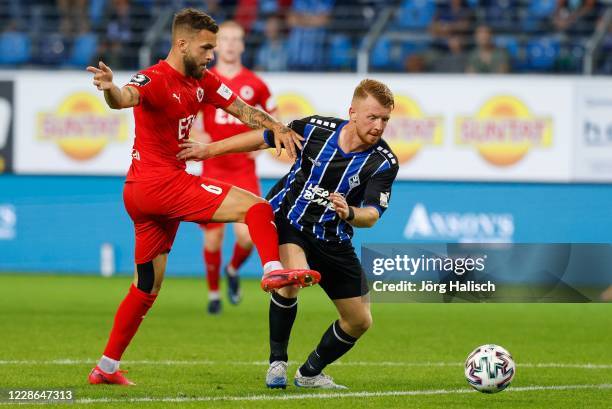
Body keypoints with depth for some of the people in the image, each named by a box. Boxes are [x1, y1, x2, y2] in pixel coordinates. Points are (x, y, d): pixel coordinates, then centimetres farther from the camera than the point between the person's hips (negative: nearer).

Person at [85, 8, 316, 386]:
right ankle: (274, 270, -32)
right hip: (159, 183, -9)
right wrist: (111, 89, -61)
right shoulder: (155, 80, -16)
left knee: (148, 287, 15)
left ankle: (106, 368, 20)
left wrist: (276, 127, -12)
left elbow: (241, 109, 8)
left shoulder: (202, 81, 11)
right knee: (256, 207, -15)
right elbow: (126, 98, -36)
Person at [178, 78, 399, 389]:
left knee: (360, 321, 4)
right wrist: (209, 150, 3)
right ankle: (277, 362, -15)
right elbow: (264, 138, -1)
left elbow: (372, 214, -21)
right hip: (287, 216, -3)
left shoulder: (385, 163, -16)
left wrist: (349, 213, -45)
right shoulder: (317, 128, -16)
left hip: (332, 237, 3)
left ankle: (310, 374, 30)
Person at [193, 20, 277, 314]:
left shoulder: (255, 84, 3)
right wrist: (197, 137, -11)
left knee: (246, 236, -13)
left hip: (244, 172, 0)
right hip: (213, 171, 0)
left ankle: (233, 270, 21)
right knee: (213, 239, 1)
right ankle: (213, 294, 24)